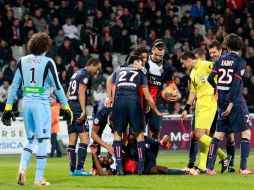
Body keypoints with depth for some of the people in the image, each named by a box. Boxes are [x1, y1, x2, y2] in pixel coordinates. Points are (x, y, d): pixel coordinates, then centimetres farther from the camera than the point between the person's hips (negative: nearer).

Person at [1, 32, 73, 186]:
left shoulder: (22, 61, 7)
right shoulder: (47, 62, -6)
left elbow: (14, 86, 9)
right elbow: (57, 87, -5)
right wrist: (66, 107, 2)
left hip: (27, 103, 5)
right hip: (41, 103, -5)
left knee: (30, 139, 18)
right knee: (42, 140, 1)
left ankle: (23, 168, -2)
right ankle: (39, 178, 0)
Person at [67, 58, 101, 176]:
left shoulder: (76, 74, 22)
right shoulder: (86, 75, -5)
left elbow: (68, 93, 23)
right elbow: (81, 92, -16)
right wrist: (83, 111, -21)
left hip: (69, 106, 10)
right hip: (78, 108, -10)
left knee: (72, 141, 8)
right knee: (84, 139, -10)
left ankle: (72, 170, 7)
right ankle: (79, 168, -18)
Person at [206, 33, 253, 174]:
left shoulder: (220, 60, 7)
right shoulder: (240, 62, -7)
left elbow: (210, 78, 3)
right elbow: (236, 83, -14)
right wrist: (231, 103, -15)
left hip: (222, 103, 6)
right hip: (236, 102, -6)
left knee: (218, 134, 11)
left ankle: (209, 167, 6)